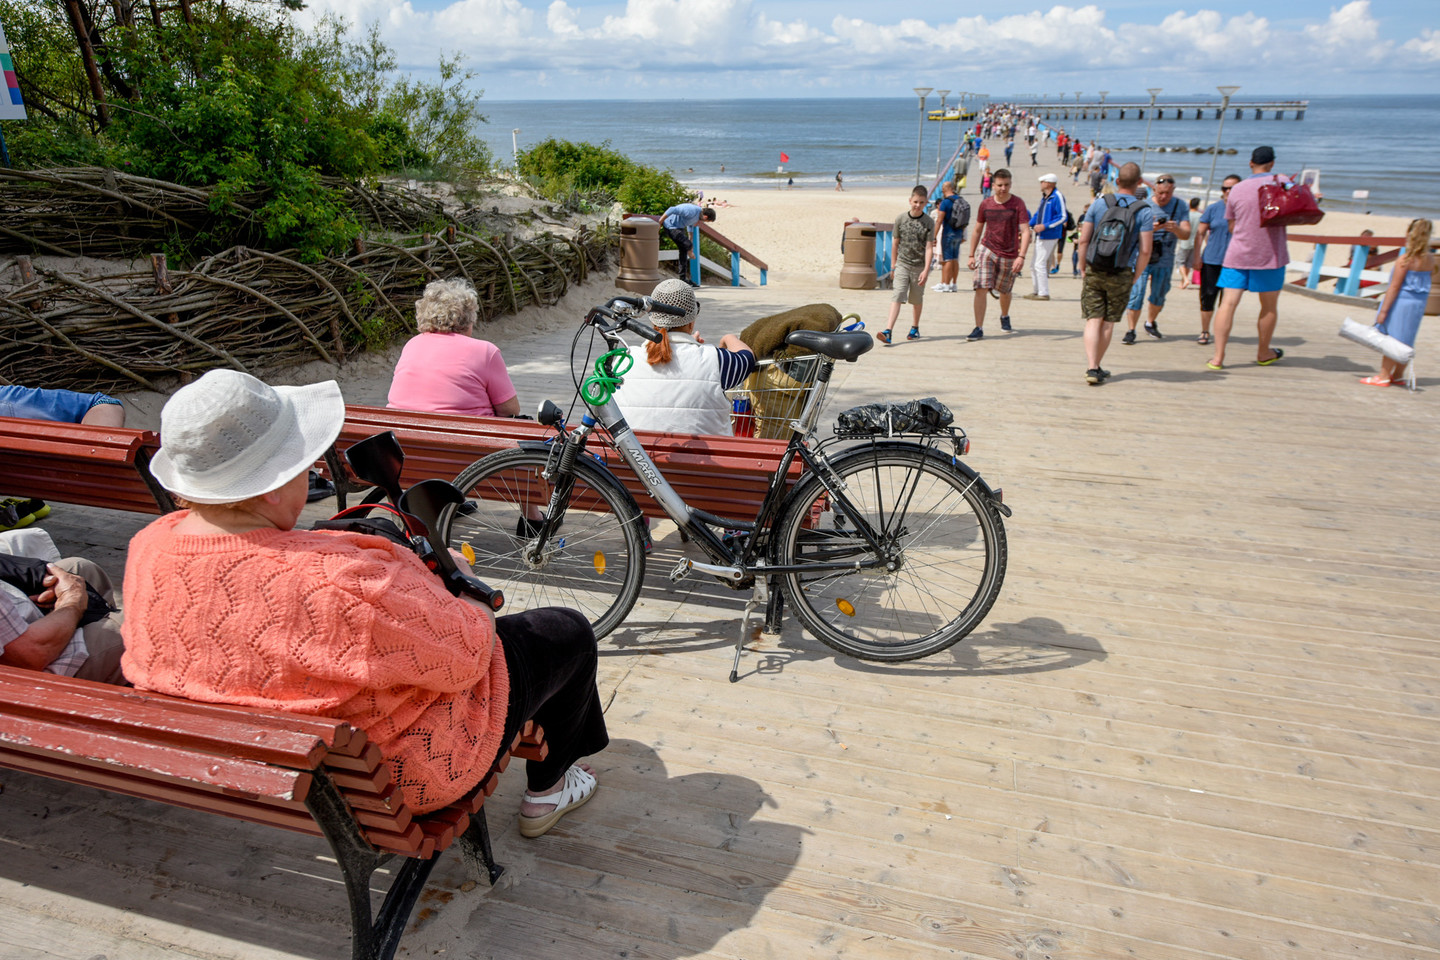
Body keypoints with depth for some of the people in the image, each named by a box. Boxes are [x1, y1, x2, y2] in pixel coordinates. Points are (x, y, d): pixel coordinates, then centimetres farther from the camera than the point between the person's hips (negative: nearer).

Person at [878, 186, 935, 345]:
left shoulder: (929, 223, -4)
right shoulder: (900, 219, 0)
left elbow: (929, 248, -7)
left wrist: (926, 270, -16)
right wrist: (894, 263, 15)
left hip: (919, 266, 0)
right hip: (902, 264, 0)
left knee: (917, 300, 12)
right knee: (897, 297, -13)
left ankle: (915, 328, 34)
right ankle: (888, 332, -22)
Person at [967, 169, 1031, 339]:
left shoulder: (1018, 203, -9)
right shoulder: (985, 204, -1)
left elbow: (1025, 231, -14)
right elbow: (977, 230, 11)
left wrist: (1021, 256, -26)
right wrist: (972, 255, 9)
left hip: (1009, 255, -1)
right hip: (987, 250, 1)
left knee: (1004, 291, 15)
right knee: (981, 288, -14)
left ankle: (1004, 316, 45)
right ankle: (979, 328, -9)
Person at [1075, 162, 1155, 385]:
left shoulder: (1099, 203, -1)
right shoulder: (1144, 211, -4)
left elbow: (1083, 240, -3)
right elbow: (1145, 251, -8)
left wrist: (1083, 267, 8)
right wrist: (1136, 275, 6)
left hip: (1094, 272, 1)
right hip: (1121, 275, 0)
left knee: (1093, 320, 1)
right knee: (1108, 322, 11)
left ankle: (1092, 368, -11)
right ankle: (1096, 366, 20)